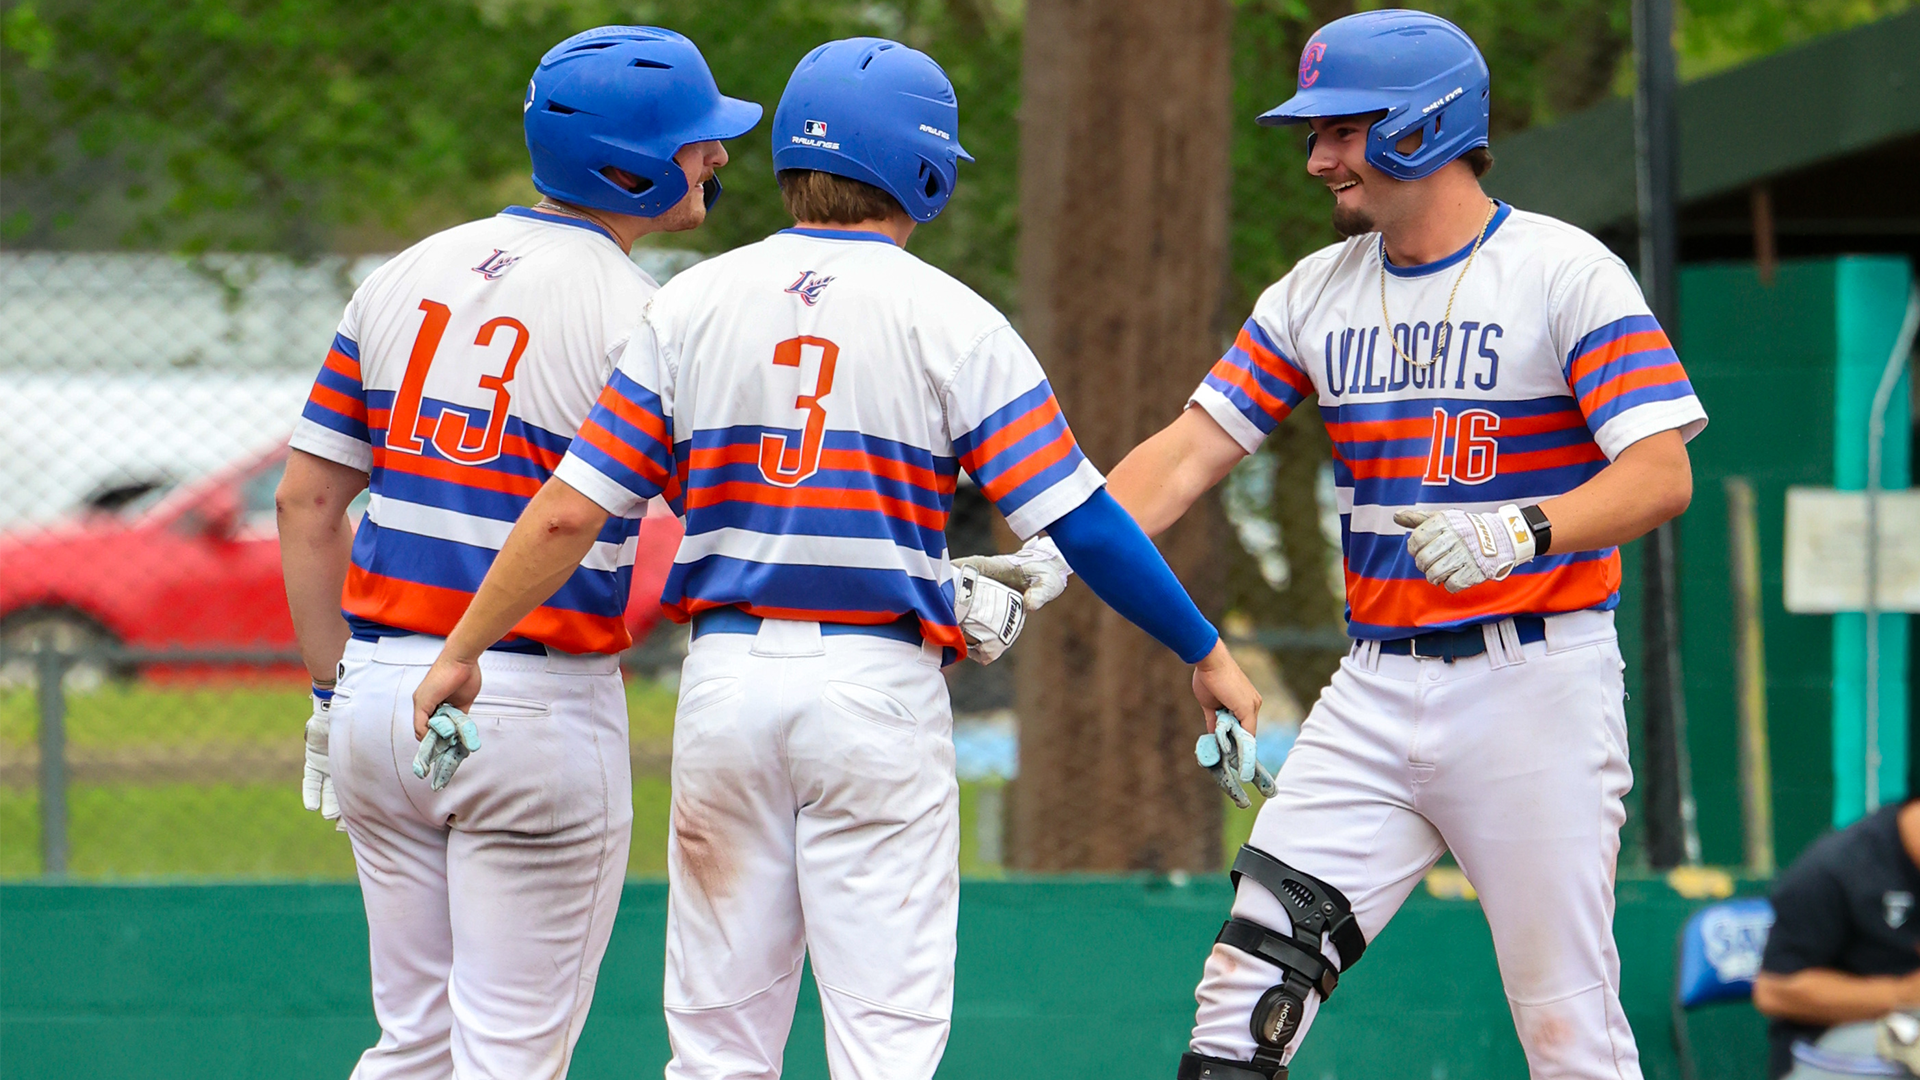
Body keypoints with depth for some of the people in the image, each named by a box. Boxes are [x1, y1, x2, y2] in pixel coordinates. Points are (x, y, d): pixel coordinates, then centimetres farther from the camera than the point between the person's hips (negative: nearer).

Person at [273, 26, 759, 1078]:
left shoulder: (408, 275, 8)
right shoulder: (639, 320, -9)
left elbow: (306, 502, 9)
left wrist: (332, 695, 14)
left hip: (381, 688, 6)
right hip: (540, 708, -6)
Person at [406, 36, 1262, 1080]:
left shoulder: (691, 304, 4)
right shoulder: (948, 320, -3)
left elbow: (570, 512, 0)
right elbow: (1078, 521, -7)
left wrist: (464, 647, 9)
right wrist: (1205, 653, 3)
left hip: (726, 681, 3)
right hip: (880, 688, -3)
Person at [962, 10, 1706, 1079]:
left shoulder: (1567, 274, -7)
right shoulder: (1317, 293, 11)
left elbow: (1661, 475, -15)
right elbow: (1191, 450, 6)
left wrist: (1519, 530, -33)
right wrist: (1058, 555, -10)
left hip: (1535, 680, -5)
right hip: (1379, 685, 5)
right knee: (1247, 990, -5)